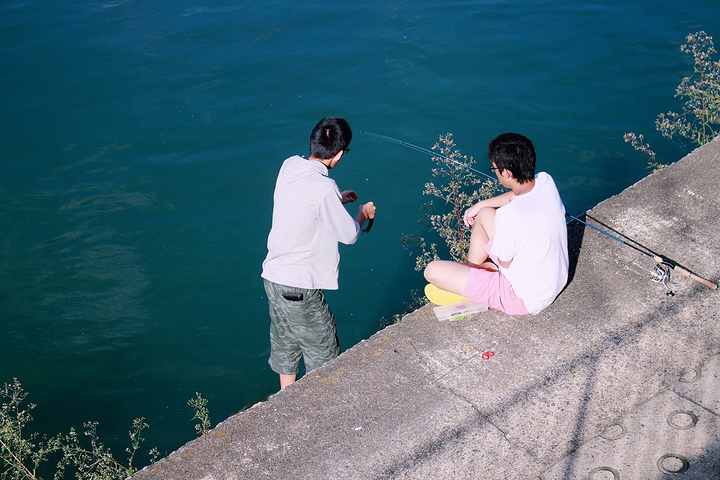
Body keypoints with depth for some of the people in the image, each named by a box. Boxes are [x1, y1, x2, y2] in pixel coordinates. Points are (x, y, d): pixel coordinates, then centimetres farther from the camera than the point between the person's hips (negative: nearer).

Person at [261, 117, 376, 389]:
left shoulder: (288, 166, -1)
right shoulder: (323, 188, -24)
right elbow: (349, 235, -11)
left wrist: (337, 200, 24)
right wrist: (363, 214, 8)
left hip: (273, 277, 9)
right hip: (299, 288, -8)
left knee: (284, 347, 24)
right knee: (323, 356, 10)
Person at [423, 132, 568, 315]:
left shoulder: (511, 216, -36)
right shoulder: (545, 181, -13)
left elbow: (505, 263, -17)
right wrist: (479, 205, 18)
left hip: (524, 299, -8)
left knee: (432, 271, -11)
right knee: (484, 214, 19)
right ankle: (470, 270, 31)